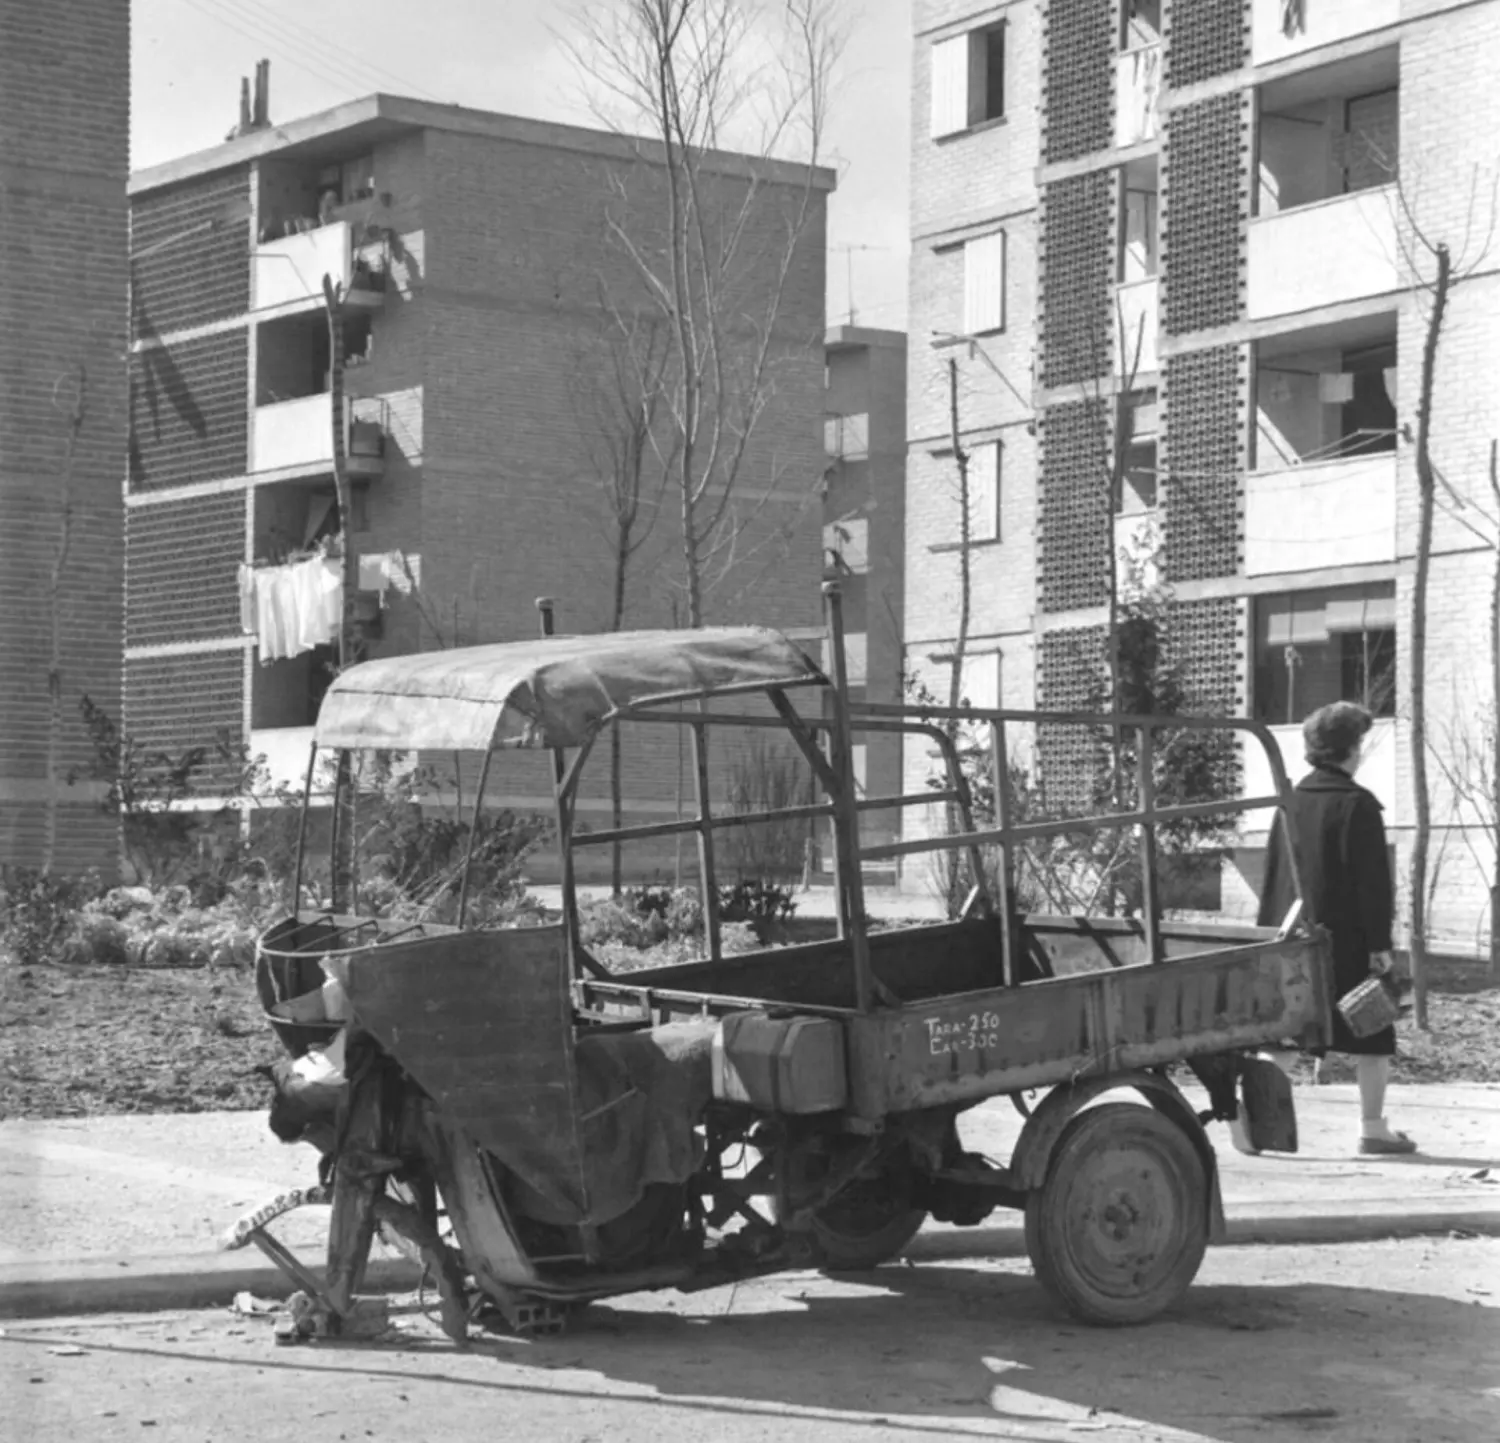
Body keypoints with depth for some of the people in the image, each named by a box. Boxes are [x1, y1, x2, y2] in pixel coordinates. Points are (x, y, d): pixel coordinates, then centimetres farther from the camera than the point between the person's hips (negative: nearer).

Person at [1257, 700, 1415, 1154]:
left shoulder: (1291, 800, 9)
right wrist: (1380, 943, -12)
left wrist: (1270, 933, 18)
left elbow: (1272, 873, 13)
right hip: (1347, 940, -6)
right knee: (1372, 1033, 5)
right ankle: (1373, 1126, 7)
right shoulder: (1356, 803, -11)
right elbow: (1372, 879, -13)